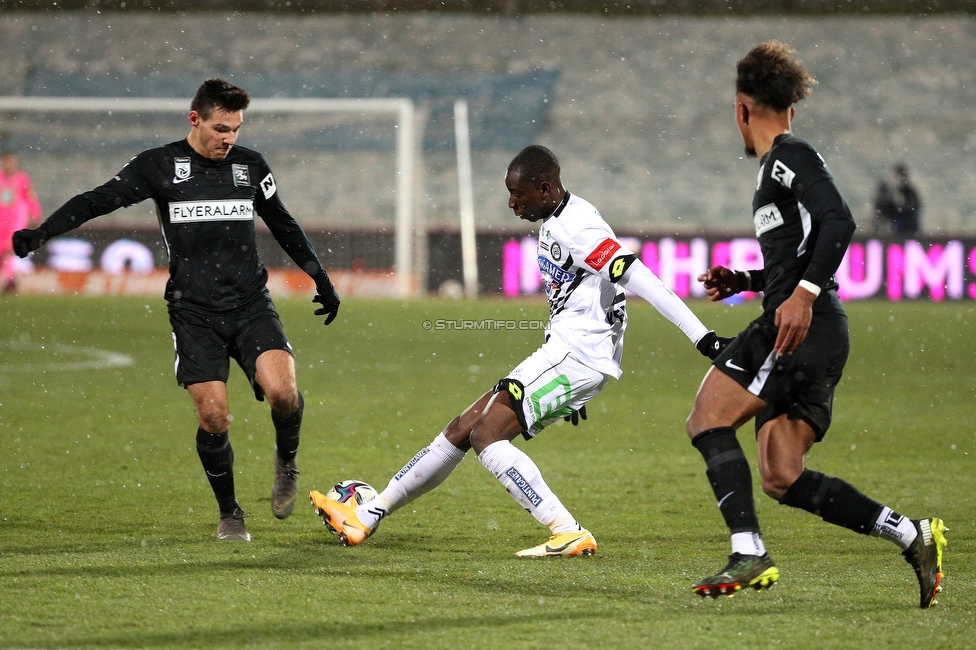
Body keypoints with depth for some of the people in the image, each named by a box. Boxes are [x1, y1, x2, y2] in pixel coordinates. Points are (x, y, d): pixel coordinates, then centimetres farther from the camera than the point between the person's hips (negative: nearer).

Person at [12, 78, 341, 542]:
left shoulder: (250, 166, 9)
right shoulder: (159, 166, 0)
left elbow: (283, 225, 22)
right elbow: (99, 200, -4)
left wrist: (321, 278, 25)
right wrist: (40, 233, -17)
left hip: (251, 306, 2)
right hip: (194, 314, -2)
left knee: (282, 391, -22)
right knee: (213, 417, -10)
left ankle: (286, 461, 10)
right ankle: (229, 514, 11)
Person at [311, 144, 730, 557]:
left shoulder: (577, 227, -18)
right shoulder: (552, 223, 15)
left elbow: (636, 277, -25)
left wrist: (702, 337, -31)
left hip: (578, 359, -10)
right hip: (559, 354, 10)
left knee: (486, 434, -17)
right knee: (461, 430, 11)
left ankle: (570, 534, -20)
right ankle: (365, 518, 18)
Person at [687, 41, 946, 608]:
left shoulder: (789, 156, -4)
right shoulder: (780, 166, 26)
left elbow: (839, 221, -20)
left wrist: (802, 293, -27)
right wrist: (743, 282, 26)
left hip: (802, 328, -9)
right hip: (818, 338, 9)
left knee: (708, 420, -10)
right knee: (783, 481, 4)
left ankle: (750, 555, -17)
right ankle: (911, 535, 1)